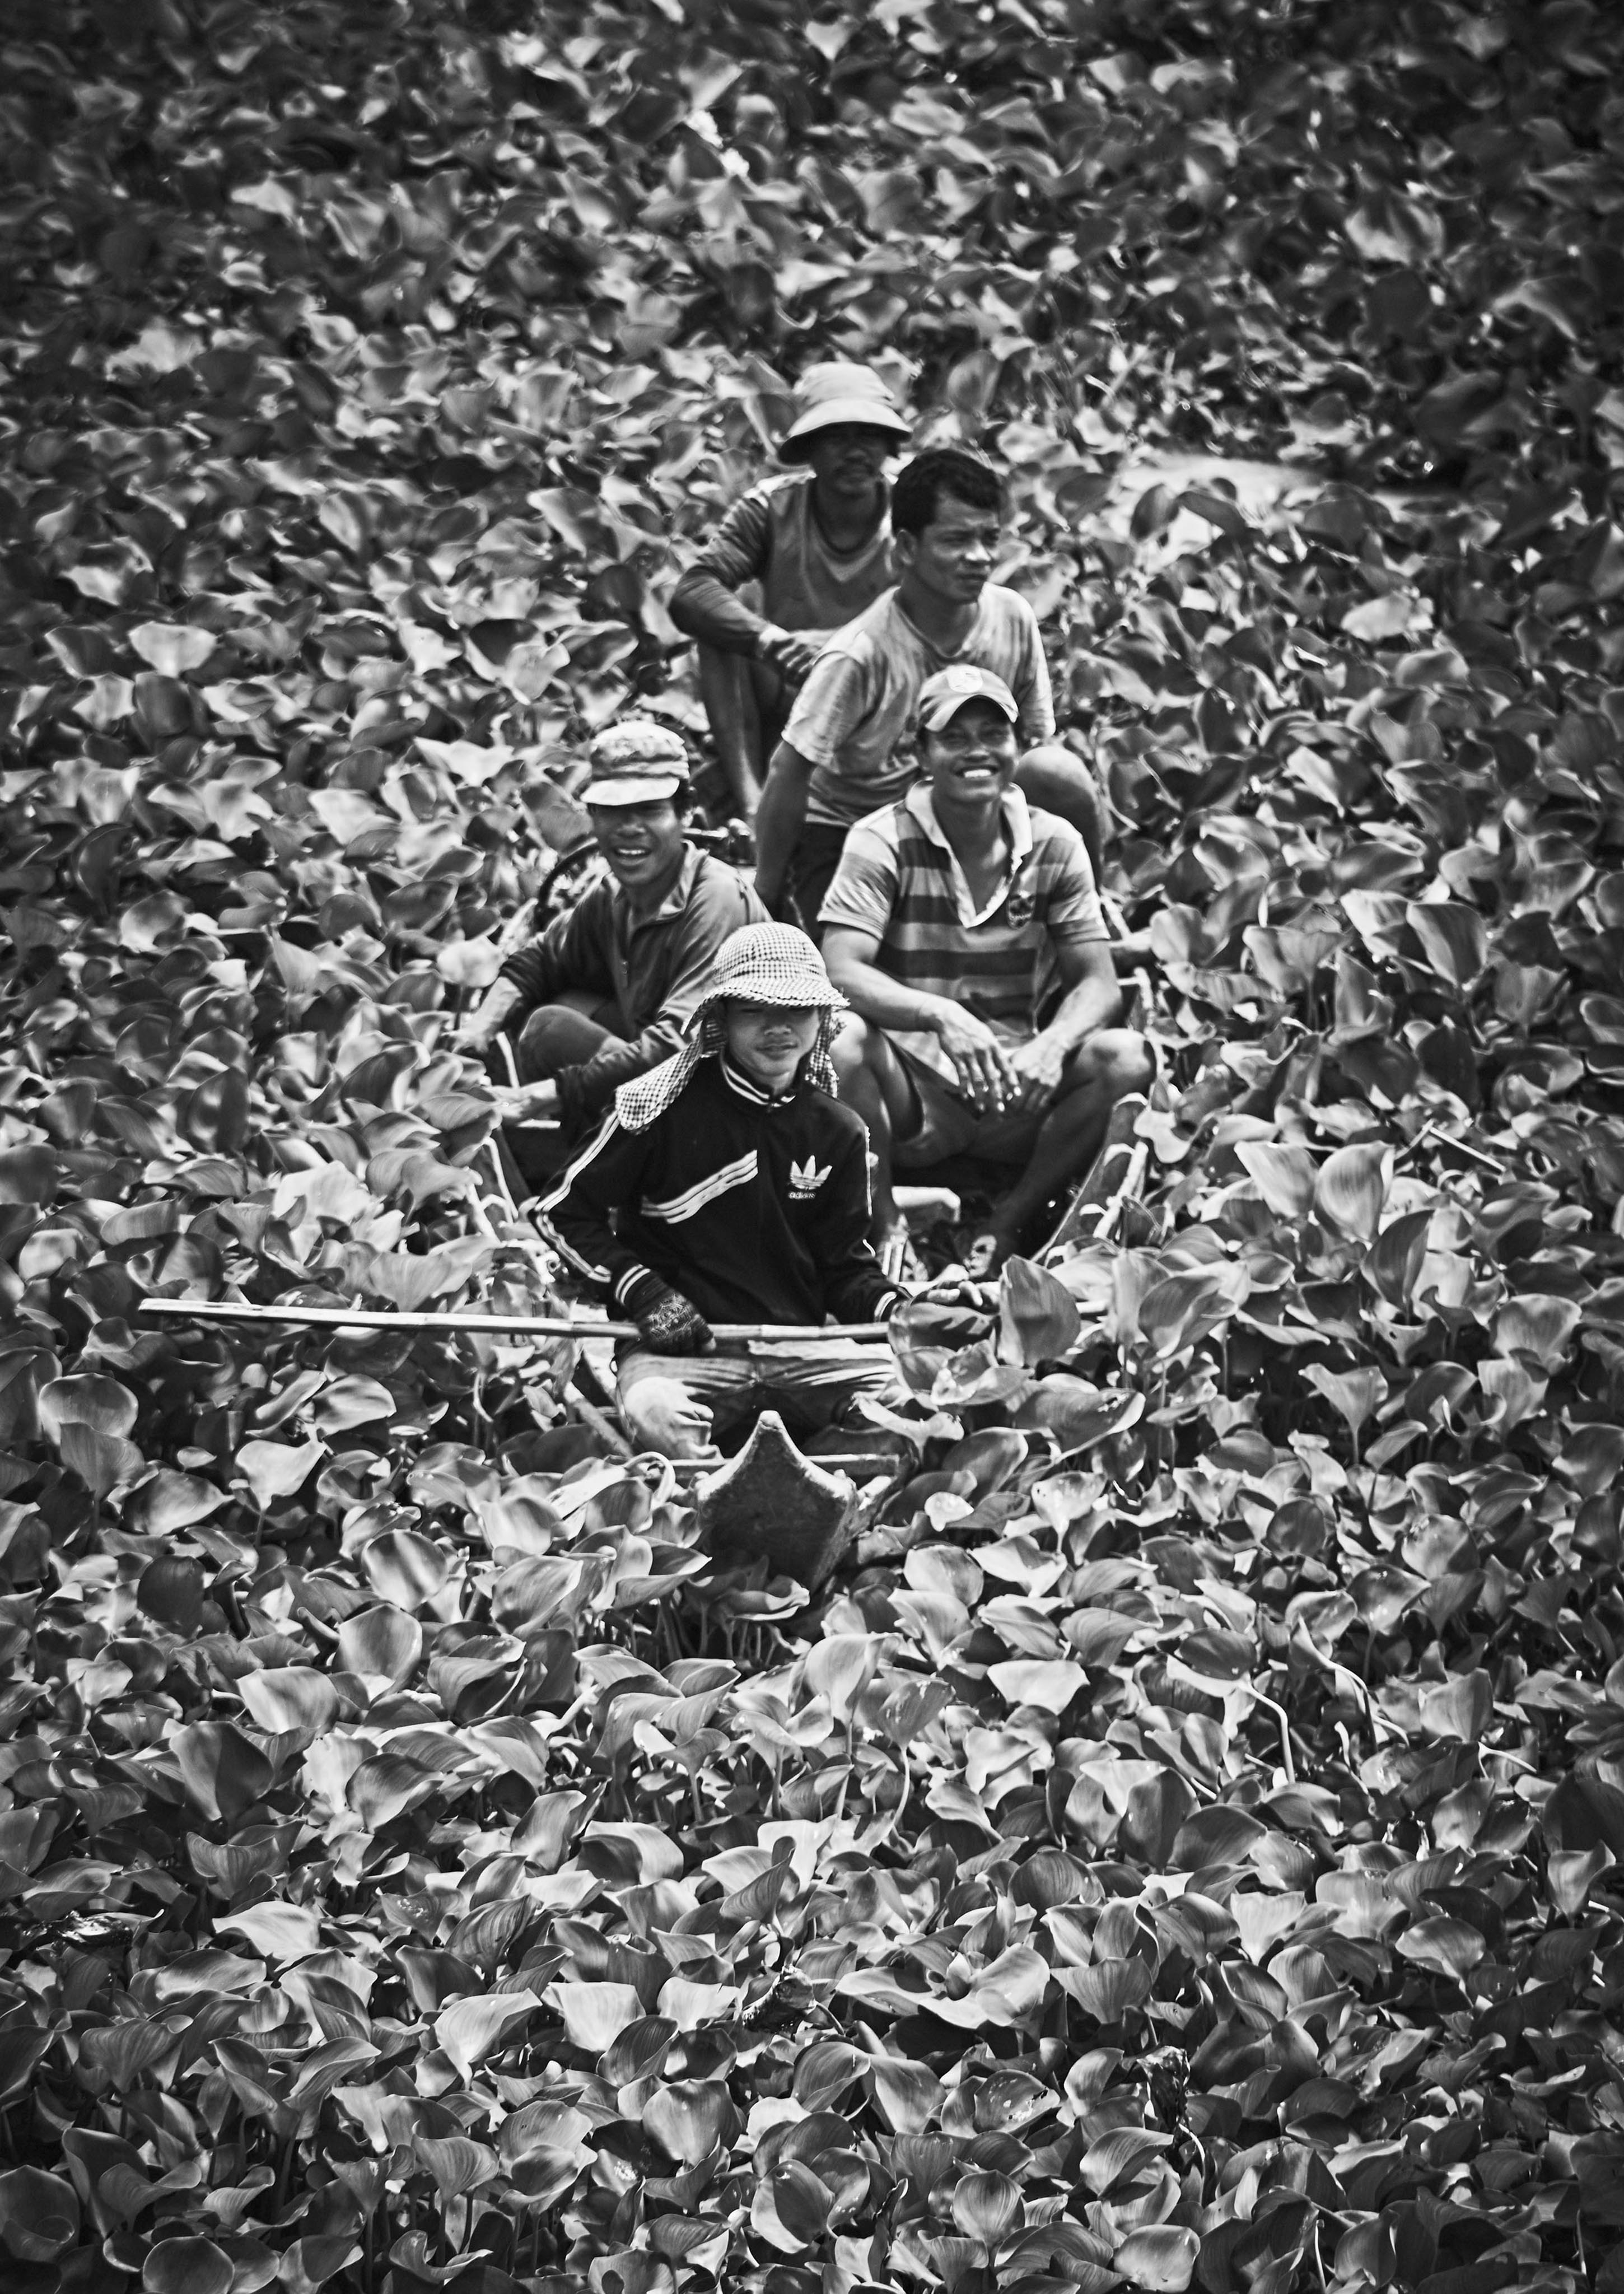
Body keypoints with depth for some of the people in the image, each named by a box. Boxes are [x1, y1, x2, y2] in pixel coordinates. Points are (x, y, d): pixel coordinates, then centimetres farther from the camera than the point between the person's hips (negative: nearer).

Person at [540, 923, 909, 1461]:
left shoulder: (837, 1132, 10)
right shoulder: (662, 1106, -4)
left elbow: (845, 1265, 14)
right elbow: (565, 1213, 2)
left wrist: (895, 1308, -8)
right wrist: (642, 1291, -10)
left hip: (802, 1346, 4)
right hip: (685, 1348, -3)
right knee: (654, 1413, -38)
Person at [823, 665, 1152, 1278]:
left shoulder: (1054, 845, 3)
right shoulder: (882, 842, -6)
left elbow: (1097, 985, -2)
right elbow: (842, 973, -20)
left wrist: (1052, 1045, -26)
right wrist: (943, 1015, -38)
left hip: (1019, 1090, 3)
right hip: (915, 1086, -3)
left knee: (1125, 1057, -24)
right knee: (843, 1040, -34)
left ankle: (1008, 1225, -11)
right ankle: (885, 1233, -15)